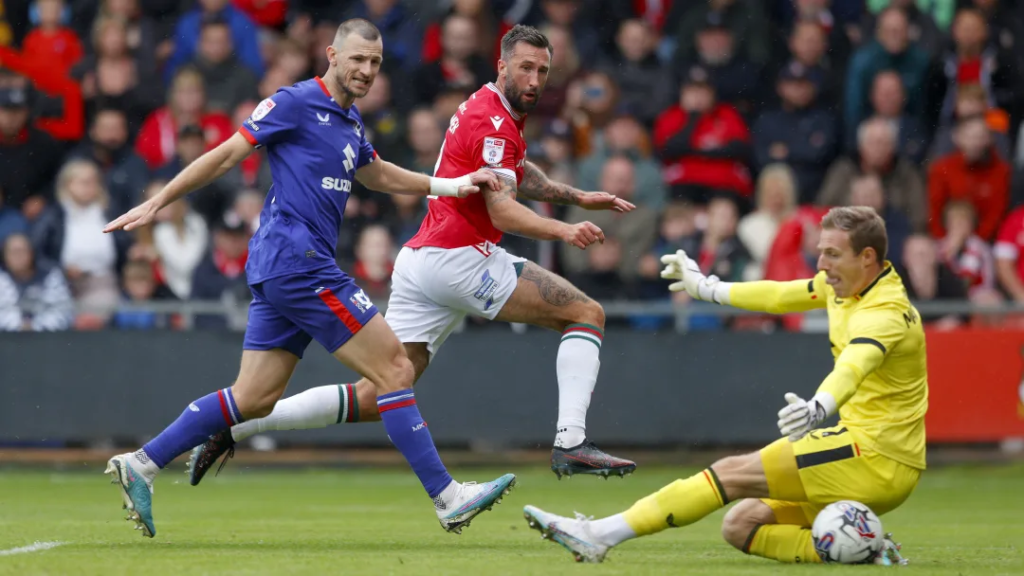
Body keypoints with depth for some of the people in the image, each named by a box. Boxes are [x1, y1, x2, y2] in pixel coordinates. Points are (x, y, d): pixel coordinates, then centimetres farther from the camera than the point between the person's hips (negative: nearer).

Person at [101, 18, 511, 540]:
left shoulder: (349, 120, 19)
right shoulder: (295, 103, -7)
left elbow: (377, 175, 35)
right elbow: (225, 155, -6)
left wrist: (452, 185, 28)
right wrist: (156, 204, -7)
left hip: (284, 273, 10)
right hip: (297, 263, -10)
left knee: (254, 399, 7)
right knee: (394, 368, -10)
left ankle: (140, 464, 9)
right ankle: (448, 498, -9)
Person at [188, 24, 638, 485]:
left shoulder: (498, 114, 20)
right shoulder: (493, 121, -11)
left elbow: (516, 175, 40)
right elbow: (503, 212, -21)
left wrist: (577, 198, 33)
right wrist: (564, 232, -33)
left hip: (420, 259, 9)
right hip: (458, 257, -9)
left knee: (376, 399, 6)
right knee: (587, 314, -3)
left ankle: (235, 425, 2)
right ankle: (570, 443, -17)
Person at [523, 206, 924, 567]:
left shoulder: (885, 314, -21)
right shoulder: (844, 284, 9)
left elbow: (855, 363, -43)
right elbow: (781, 296, 26)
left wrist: (819, 407, -63)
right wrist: (708, 289, 35)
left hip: (874, 457, -10)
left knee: (735, 473, -13)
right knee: (742, 526, 5)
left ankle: (599, 536, -13)